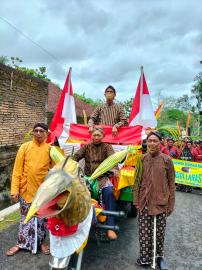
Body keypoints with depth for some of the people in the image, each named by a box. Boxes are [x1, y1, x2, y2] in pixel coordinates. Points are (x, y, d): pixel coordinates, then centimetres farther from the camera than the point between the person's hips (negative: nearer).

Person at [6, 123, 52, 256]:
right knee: (26, 218, 15)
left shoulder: (50, 149, -4)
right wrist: (14, 189, -10)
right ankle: (22, 243, 34)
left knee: (42, 217, 15)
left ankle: (41, 241, 35)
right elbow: (17, 169, -6)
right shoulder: (25, 147, -5)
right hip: (26, 189, 0)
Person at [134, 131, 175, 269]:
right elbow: (137, 181, 4)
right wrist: (136, 200, 3)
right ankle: (145, 257, 28)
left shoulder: (167, 160, -6)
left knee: (160, 232, 13)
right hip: (145, 202, 1)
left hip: (161, 202, -1)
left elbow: (171, 184, -1)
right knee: (144, 232, 8)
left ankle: (159, 255, 36)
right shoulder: (141, 159, -1)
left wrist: (171, 204, -1)